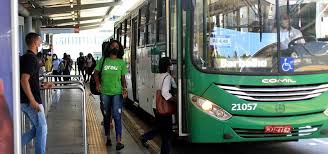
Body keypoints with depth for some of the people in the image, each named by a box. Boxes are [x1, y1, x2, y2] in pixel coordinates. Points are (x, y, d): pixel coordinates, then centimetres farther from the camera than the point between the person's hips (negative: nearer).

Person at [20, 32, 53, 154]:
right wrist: (33, 101, -24)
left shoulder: (25, 57, 14)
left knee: (36, 129, 16)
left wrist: (43, 86, 20)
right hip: (31, 101, -9)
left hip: (24, 101, 9)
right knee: (42, 128, 2)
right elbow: (24, 80, -24)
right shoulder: (31, 58, -15)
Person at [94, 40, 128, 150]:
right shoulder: (103, 60, 5)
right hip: (105, 92, 2)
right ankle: (108, 138, 27)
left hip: (117, 92, -1)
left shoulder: (121, 62, 5)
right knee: (107, 116, 12)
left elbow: (123, 78, 7)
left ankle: (119, 141, -11)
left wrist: (124, 89, -7)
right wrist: (97, 83, -7)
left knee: (117, 116, -9)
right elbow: (96, 73, 10)